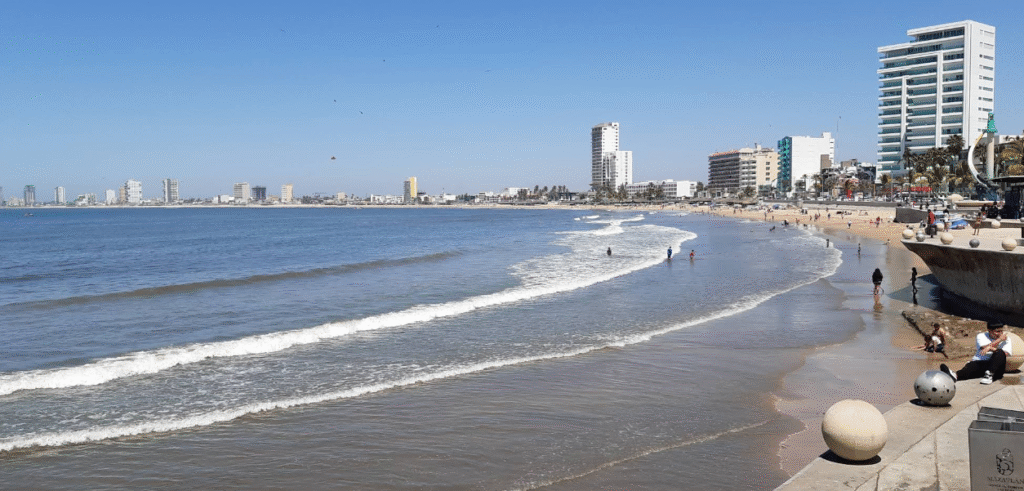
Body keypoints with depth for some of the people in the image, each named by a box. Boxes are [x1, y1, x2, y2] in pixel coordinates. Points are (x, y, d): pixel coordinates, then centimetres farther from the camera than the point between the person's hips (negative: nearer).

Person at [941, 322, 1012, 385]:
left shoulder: (1006, 339, 15)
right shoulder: (981, 336, 15)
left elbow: (1005, 354, -5)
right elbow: (986, 348, -6)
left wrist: (991, 348, -19)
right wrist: (1000, 339, 0)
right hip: (978, 362, -1)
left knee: (1000, 353, -29)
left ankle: (989, 375, -43)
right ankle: (955, 375, -68)